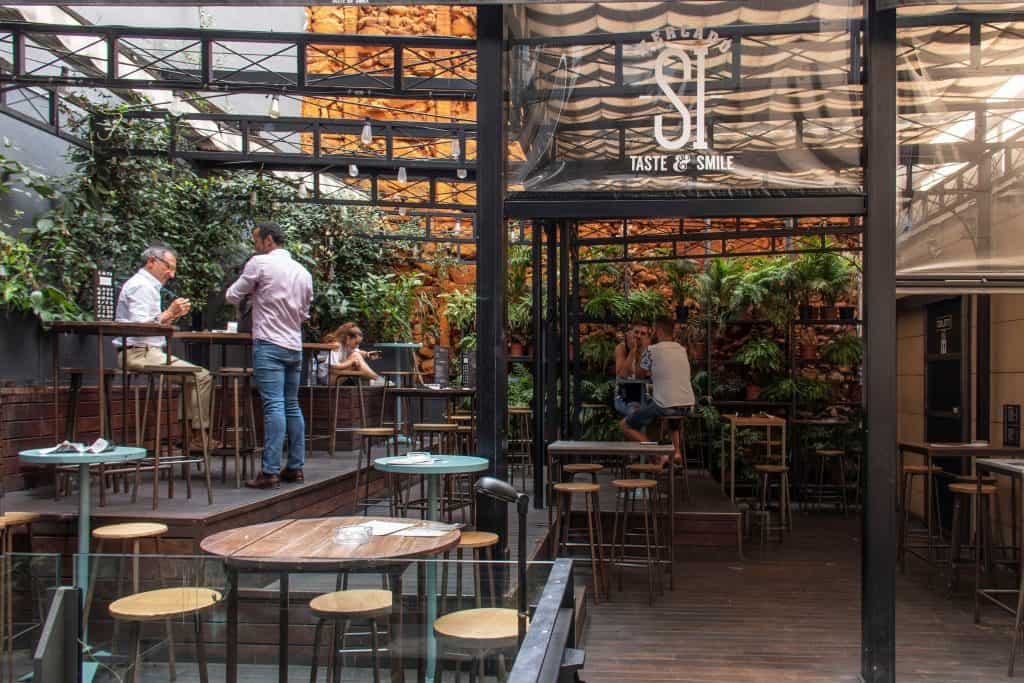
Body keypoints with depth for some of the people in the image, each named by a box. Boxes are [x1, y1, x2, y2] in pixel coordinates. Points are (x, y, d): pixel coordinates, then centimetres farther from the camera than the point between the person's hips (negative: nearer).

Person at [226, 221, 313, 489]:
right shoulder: (303, 272, 13)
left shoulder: (260, 263, -5)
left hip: (269, 344, -6)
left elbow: (232, 296, 3)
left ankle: (270, 472, -13)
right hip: (294, 346, 6)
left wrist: (251, 291, 21)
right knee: (292, 406, 11)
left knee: (274, 406, -11)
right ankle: (296, 467, 14)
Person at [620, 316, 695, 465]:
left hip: (665, 406, -6)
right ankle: (677, 451, 21)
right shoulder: (682, 350, 12)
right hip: (687, 406, 6)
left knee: (625, 425, 10)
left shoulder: (652, 350, -5)